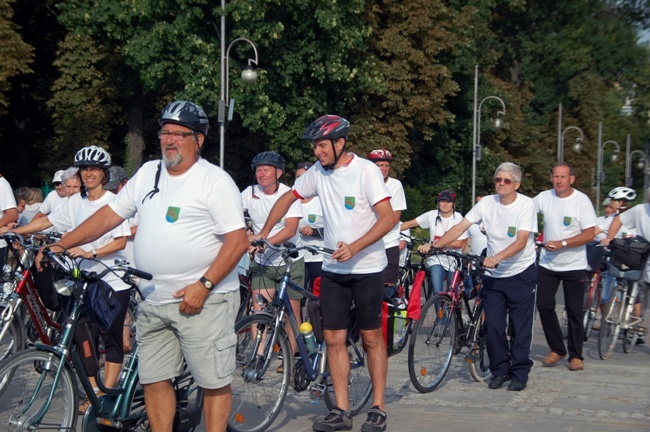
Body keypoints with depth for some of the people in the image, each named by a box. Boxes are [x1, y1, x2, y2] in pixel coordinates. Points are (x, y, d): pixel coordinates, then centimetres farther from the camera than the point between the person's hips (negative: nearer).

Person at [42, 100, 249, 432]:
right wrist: (61, 245, 12)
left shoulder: (214, 180, -7)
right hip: (153, 302, 7)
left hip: (203, 299, -6)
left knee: (214, 381, -1)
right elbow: (109, 215, 17)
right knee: (154, 380, 10)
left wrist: (204, 286, -20)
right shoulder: (147, 173, 12)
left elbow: (238, 240, -13)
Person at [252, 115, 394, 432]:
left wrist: (354, 248, -27)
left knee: (371, 338, 4)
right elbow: (287, 198, 17)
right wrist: (263, 233, 11)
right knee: (333, 338, 3)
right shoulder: (317, 172, 3)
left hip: (367, 268, -5)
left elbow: (388, 218, -18)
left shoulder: (365, 170, -13)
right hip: (332, 269, 5)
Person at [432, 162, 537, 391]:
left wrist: (497, 257, -38)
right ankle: (499, 370, 18)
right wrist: (434, 245, -18)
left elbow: (521, 241, -22)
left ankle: (520, 373, 14)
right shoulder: (487, 203, -1)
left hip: (521, 274, -3)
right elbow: (460, 227, -5)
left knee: (521, 328, 1)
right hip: (494, 276, 3)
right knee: (493, 327, 2)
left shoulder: (526, 205, -12)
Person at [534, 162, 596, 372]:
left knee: (574, 311, 2)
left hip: (574, 266, -3)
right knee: (544, 306, -1)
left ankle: (576, 355, 14)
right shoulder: (544, 197, -1)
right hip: (547, 264, 3)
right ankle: (556, 349, 16)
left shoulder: (582, 201, -10)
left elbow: (589, 235, -12)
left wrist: (562, 243, -22)